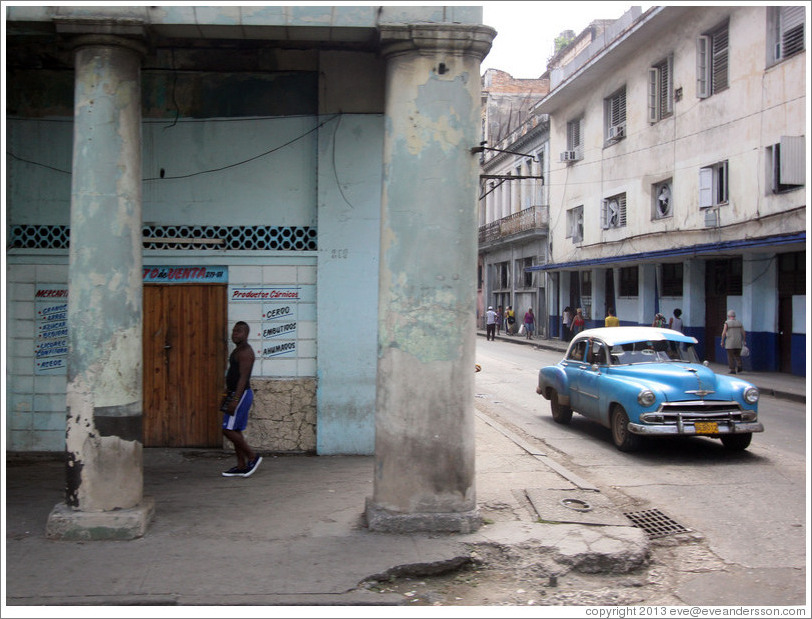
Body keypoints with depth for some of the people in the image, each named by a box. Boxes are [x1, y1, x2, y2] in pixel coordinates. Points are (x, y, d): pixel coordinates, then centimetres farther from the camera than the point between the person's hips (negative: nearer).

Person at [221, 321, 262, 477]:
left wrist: (235, 400, -26)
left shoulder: (245, 352, -15)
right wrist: (228, 394, 21)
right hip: (236, 394, 10)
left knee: (228, 430, -10)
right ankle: (241, 466, 14)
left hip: (241, 395, -10)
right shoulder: (238, 351, 16)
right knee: (235, 431, 10)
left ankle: (253, 457, 0)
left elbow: (243, 377, -22)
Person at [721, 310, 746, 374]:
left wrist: (722, 341, -1)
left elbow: (724, 333, -9)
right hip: (738, 344, 4)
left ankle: (733, 370, 0)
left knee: (731, 357, 3)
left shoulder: (727, 323, -6)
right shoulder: (739, 323, 5)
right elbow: (743, 333, 4)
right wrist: (744, 341, 12)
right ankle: (739, 367, -6)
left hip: (730, 343, -4)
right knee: (738, 356, 15)